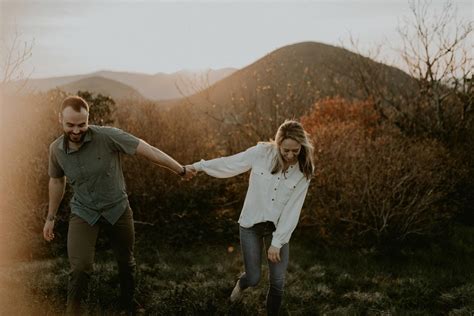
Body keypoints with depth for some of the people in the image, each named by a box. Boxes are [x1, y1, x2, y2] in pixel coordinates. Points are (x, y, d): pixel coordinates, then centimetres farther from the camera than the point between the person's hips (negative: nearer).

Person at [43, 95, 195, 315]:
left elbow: (148, 150, -22)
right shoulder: (56, 149, -10)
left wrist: (181, 170, -21)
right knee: (80, 269, -14)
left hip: (117, 209, 0)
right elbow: (57, 181, 8)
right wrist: (50, 218, 15)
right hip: (83, 213, 1)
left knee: (126, 261, 17)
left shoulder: (108, 136, -23)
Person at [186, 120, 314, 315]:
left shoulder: (303, 171, -11)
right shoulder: (262, 153, -16)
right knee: (253, 278, 4)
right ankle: (241, 285, 42)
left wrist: (277, 242, -14)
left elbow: (292, 210, -11)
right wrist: (199, 166, 4)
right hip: (251, 225, -1)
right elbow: (229, 164, -3)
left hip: (278, 228, 1)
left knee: (278, 282, 2)